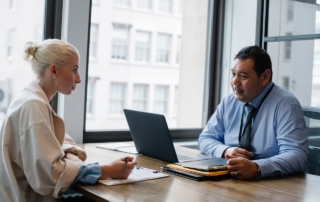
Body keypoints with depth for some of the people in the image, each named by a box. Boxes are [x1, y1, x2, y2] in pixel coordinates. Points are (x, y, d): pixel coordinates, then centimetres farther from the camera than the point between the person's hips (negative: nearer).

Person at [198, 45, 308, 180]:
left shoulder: (285, 104, -11)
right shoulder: (228, 102, 5)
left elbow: (297, 155, -20)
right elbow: (205, 139, 10)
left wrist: (256, 168, -35)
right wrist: (225, 150, -11)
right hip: (228, 180, 4)